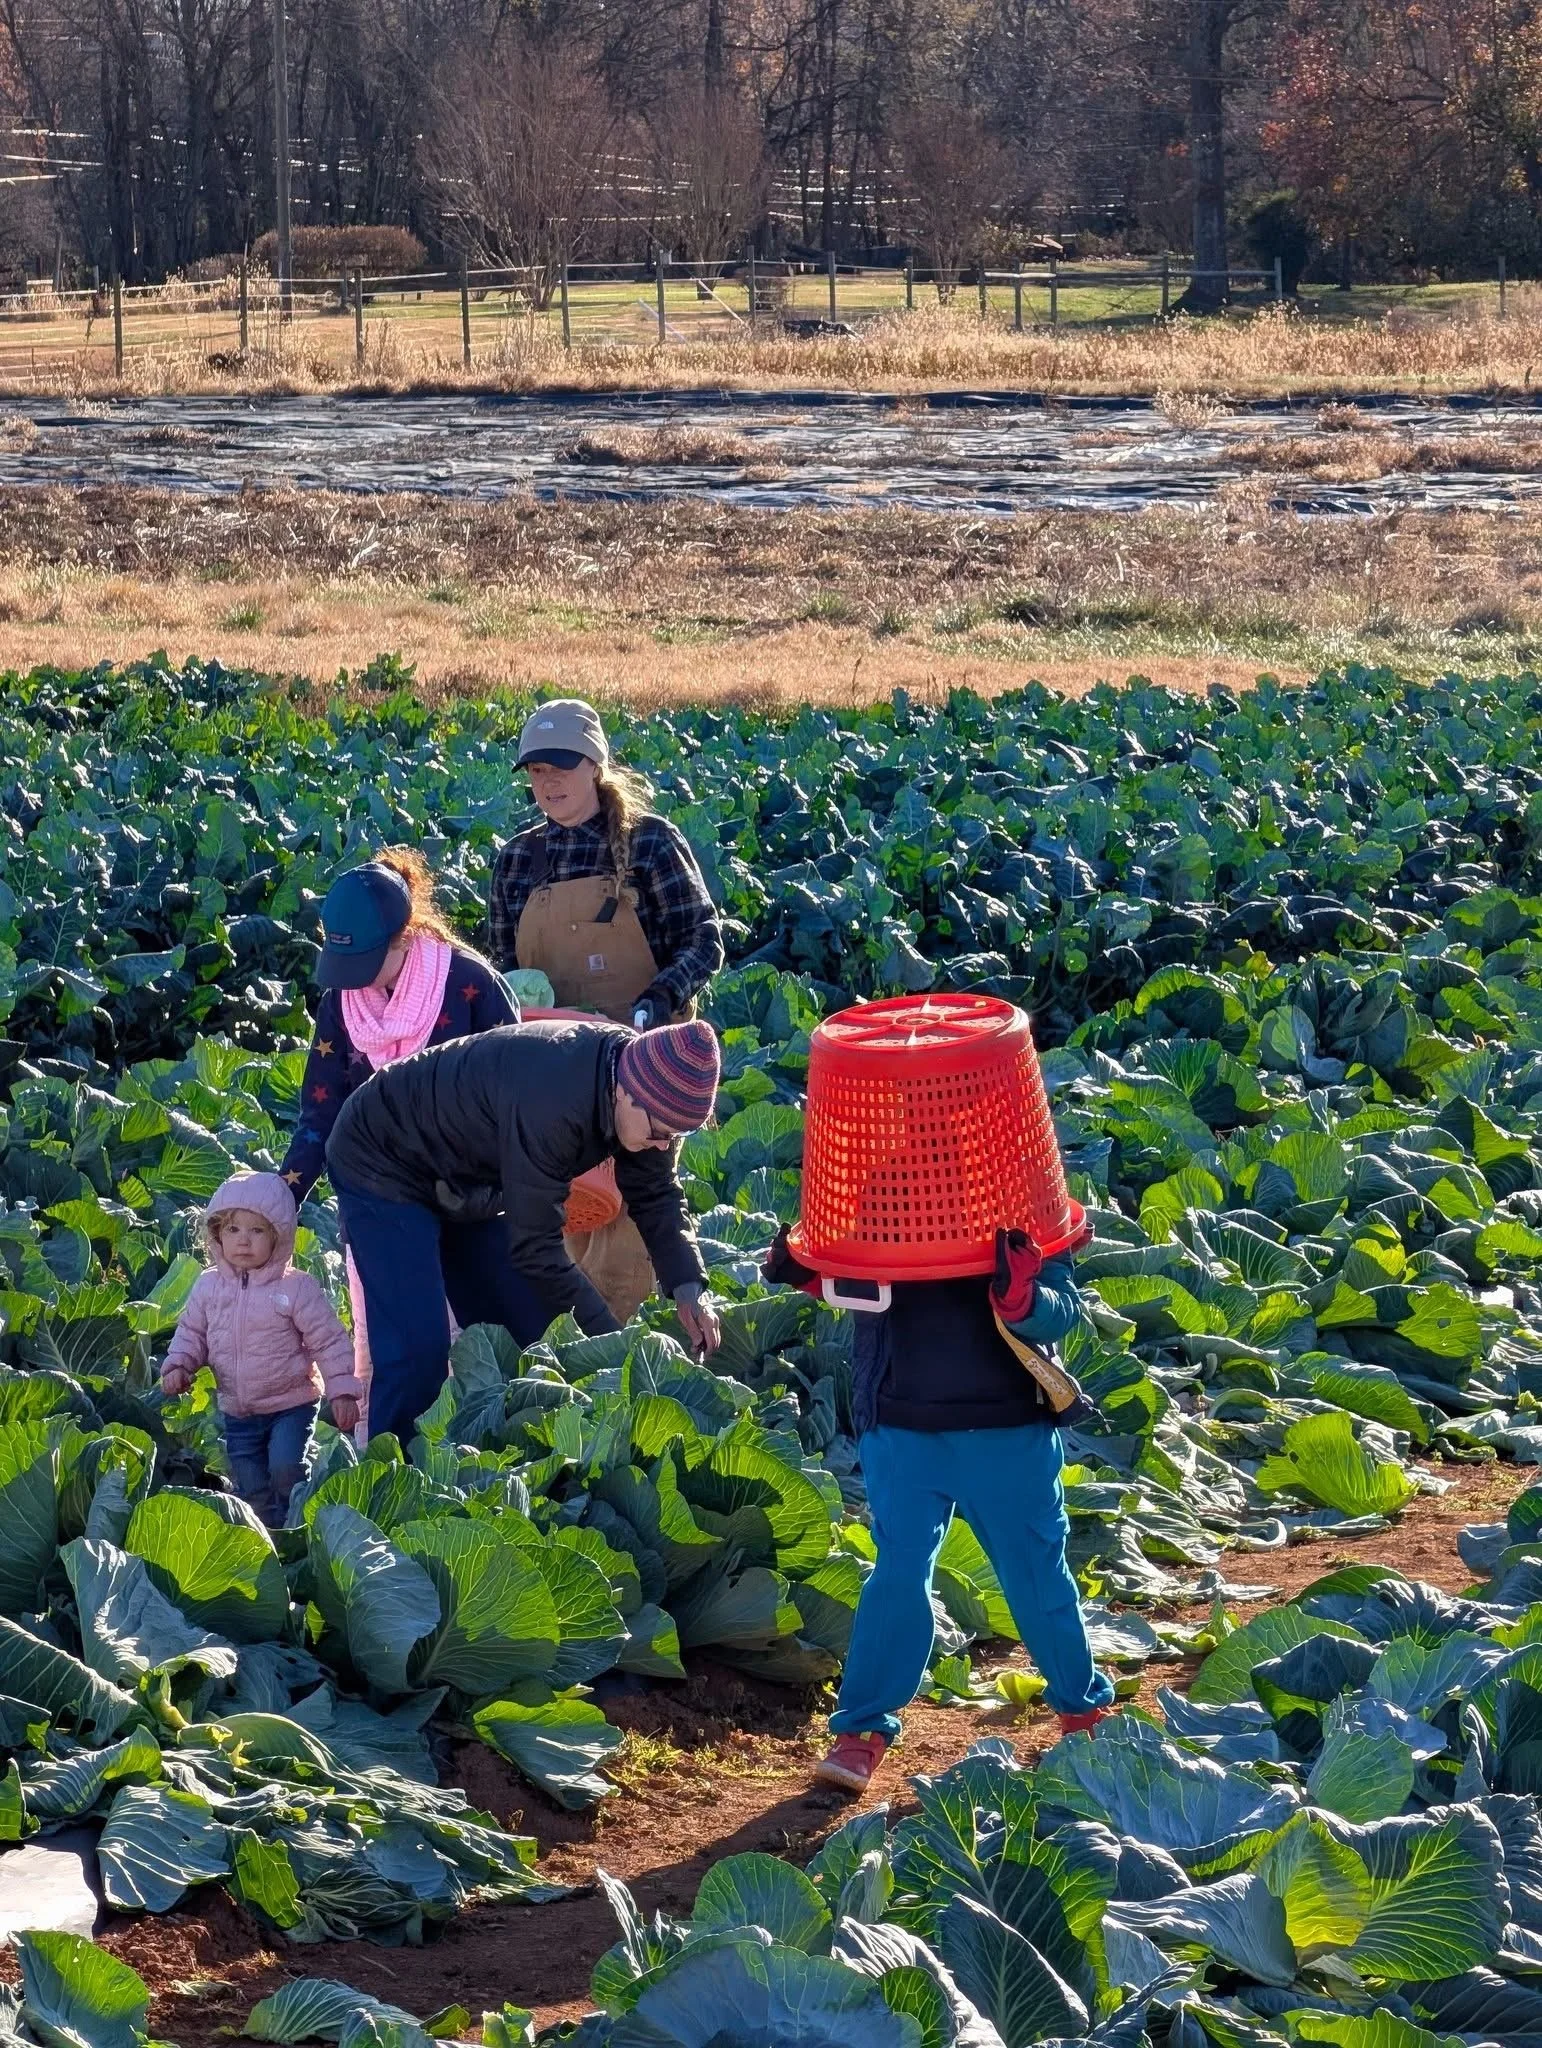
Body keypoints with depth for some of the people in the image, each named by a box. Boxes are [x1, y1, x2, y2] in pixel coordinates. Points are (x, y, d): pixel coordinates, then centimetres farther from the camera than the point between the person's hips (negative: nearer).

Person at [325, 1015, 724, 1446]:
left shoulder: (645, 1082, -16)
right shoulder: (550, 1103, -40)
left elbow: (656, 1196, -4)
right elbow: (535, 1245, -34)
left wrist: (688, 1287, -19)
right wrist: (611, 1337, -29)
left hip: (468, 1180, 9)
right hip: (383, 1165, -9)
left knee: (530, 1333, 5)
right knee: (418, 1351, -18)